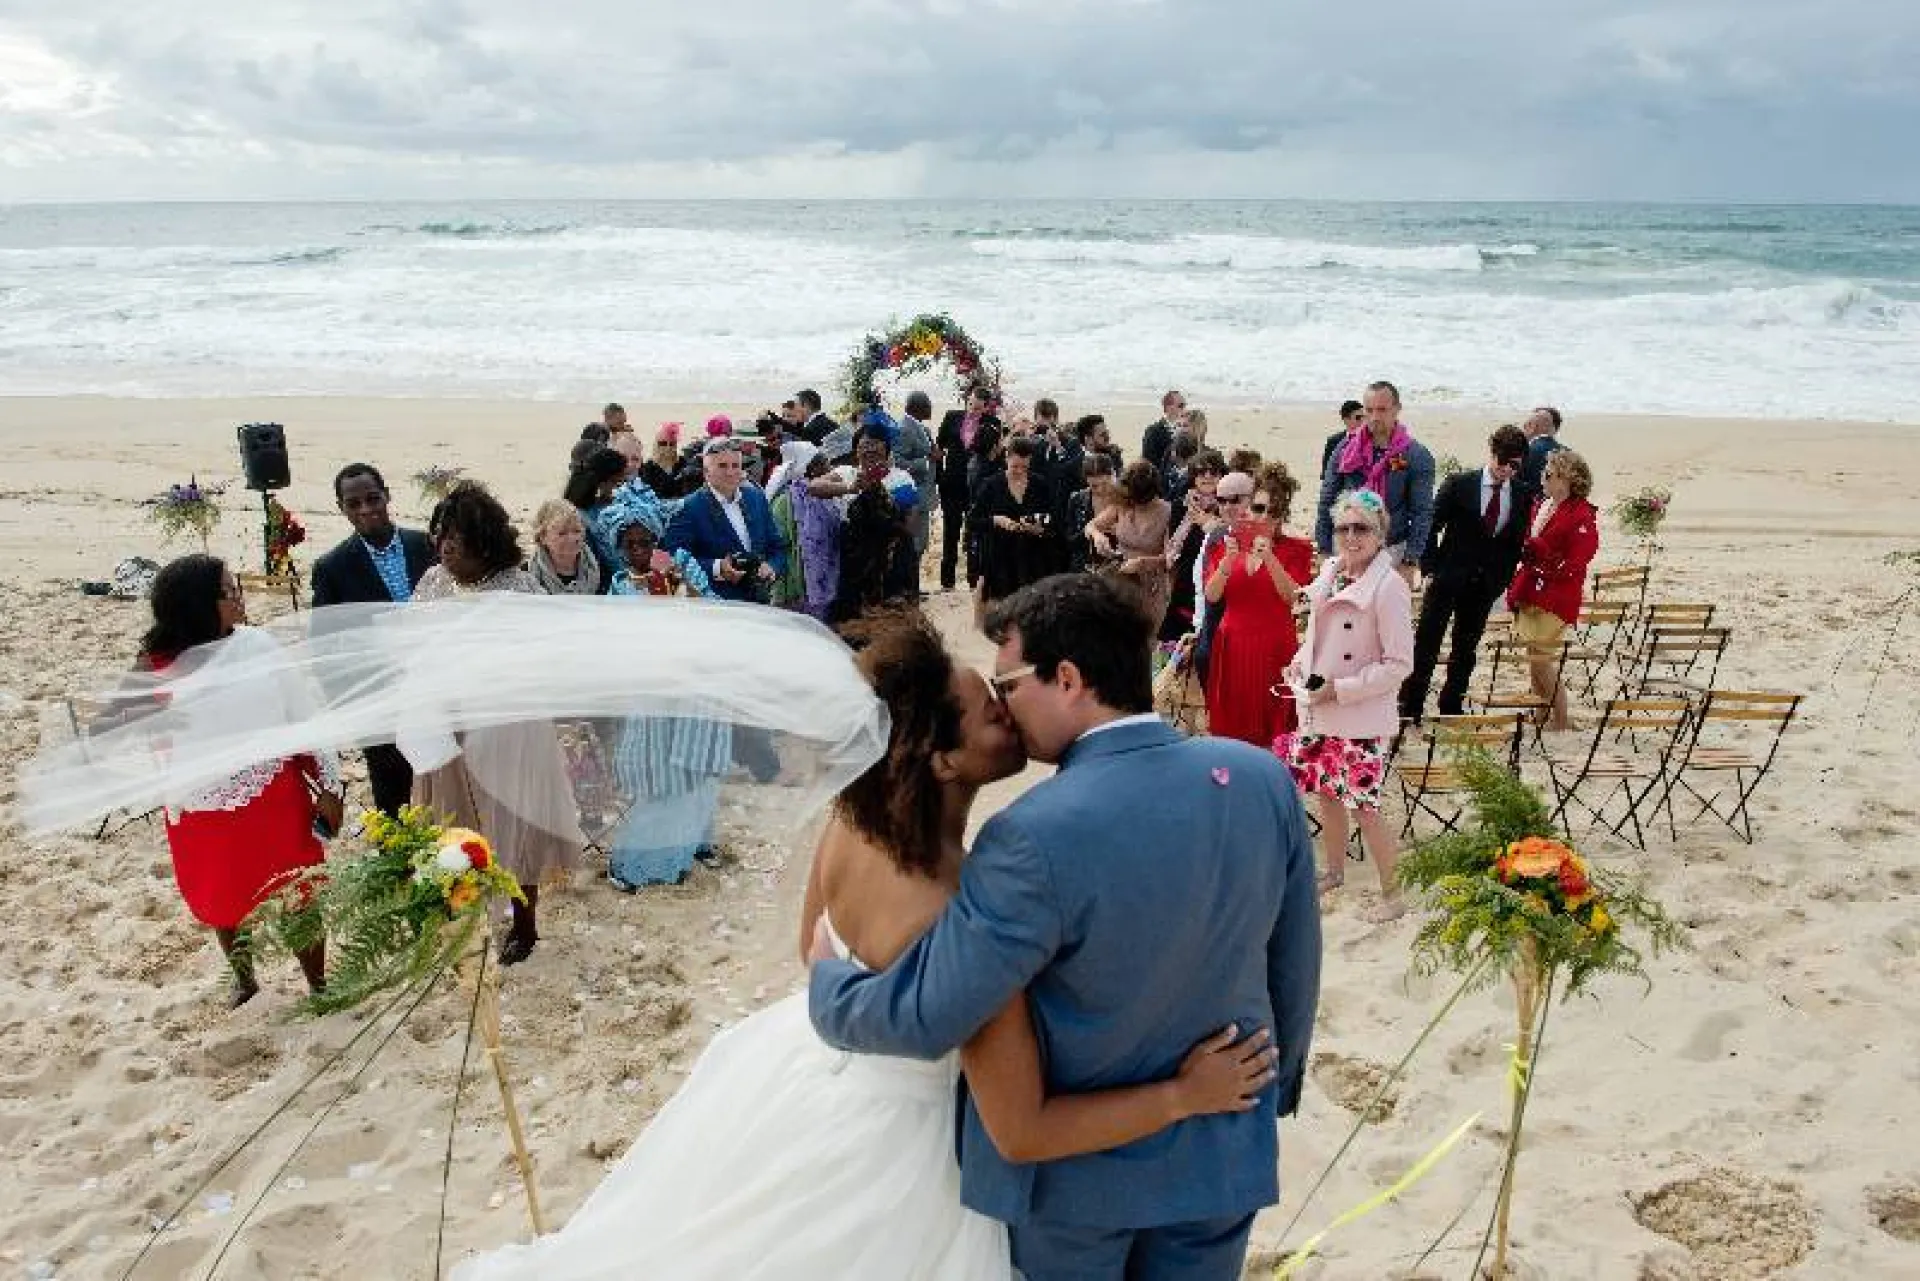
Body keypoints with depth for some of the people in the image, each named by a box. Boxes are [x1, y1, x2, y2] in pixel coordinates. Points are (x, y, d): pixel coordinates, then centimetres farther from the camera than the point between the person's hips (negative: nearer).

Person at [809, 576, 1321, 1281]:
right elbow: (1294, 963, -1)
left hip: (1077, 1171, -4)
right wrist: (1278, 1083, 16)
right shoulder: (1263, 778, -13)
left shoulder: (1037, 837, -31)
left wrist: (822, 979, -5)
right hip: (1226, 1151, 4)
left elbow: (921, 1018, -25)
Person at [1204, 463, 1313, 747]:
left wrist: (1269, 558, -23)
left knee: (1270, 730, -2)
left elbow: (1292, 596, -13)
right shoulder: (1230, 543, 10)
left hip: (1274, 649, -2)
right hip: (1233, 646, 3)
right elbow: (1211, 596, -2)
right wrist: (1229, 558, -16)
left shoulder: (1296, 549, 3)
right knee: (1231, 726, 5)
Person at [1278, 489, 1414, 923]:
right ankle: (1334, 872, 40)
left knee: (1364, 806, -2)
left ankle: (1391, 893, 16)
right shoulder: (1330, 570, 4)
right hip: (1319, 711, 7)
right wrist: (1301, 660, 2)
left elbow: (1400, 664, -18)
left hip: (1362, 719, -7)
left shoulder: (1388, 586, -19)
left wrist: (1341, 689, -19)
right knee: (1326, 793, 19)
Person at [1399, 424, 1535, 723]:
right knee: (1426, 642, -2)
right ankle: (1410, 708, 4)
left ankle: (1451, 707, 21)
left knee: (1466, 649, 11)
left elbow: (1517, 541, 8)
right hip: (1448, 577, -3)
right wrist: (1430, 568, -8)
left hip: (1486, 585, 3)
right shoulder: (1459, 485, -6)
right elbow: (1431, 527, -3)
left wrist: (1503, 579, 1)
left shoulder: (1523, 496, 1)